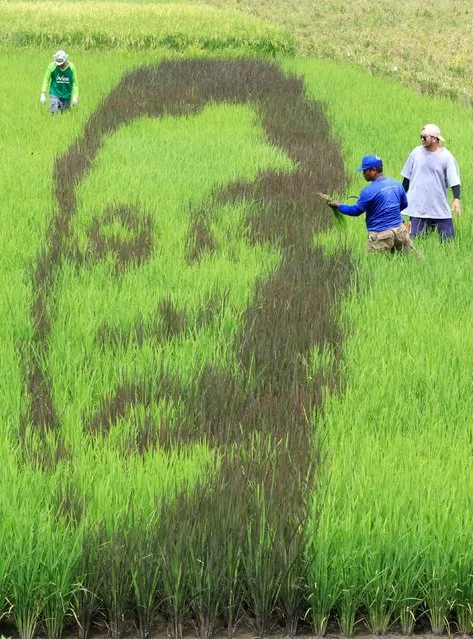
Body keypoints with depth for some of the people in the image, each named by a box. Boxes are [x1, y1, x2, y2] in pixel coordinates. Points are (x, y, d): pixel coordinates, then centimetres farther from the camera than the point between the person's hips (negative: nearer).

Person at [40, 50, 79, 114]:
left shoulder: (71, 67, -7)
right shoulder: (52, 66, -11)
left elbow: (74, 83, 0)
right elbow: (46, 80, -4)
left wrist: (75, 97, -6)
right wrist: (43, 94, -10)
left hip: (67, 96, 2)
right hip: (55, 94, -2)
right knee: (55, 113, -17)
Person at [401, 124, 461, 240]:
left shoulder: (446, 157, -5)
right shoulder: (417, 152, 3)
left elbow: (454, 180, -8)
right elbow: (407, 177, 13)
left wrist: (456, 199, -23)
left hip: (440, 208, -1)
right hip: (418, 208, 1)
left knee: (448, 238, -1)